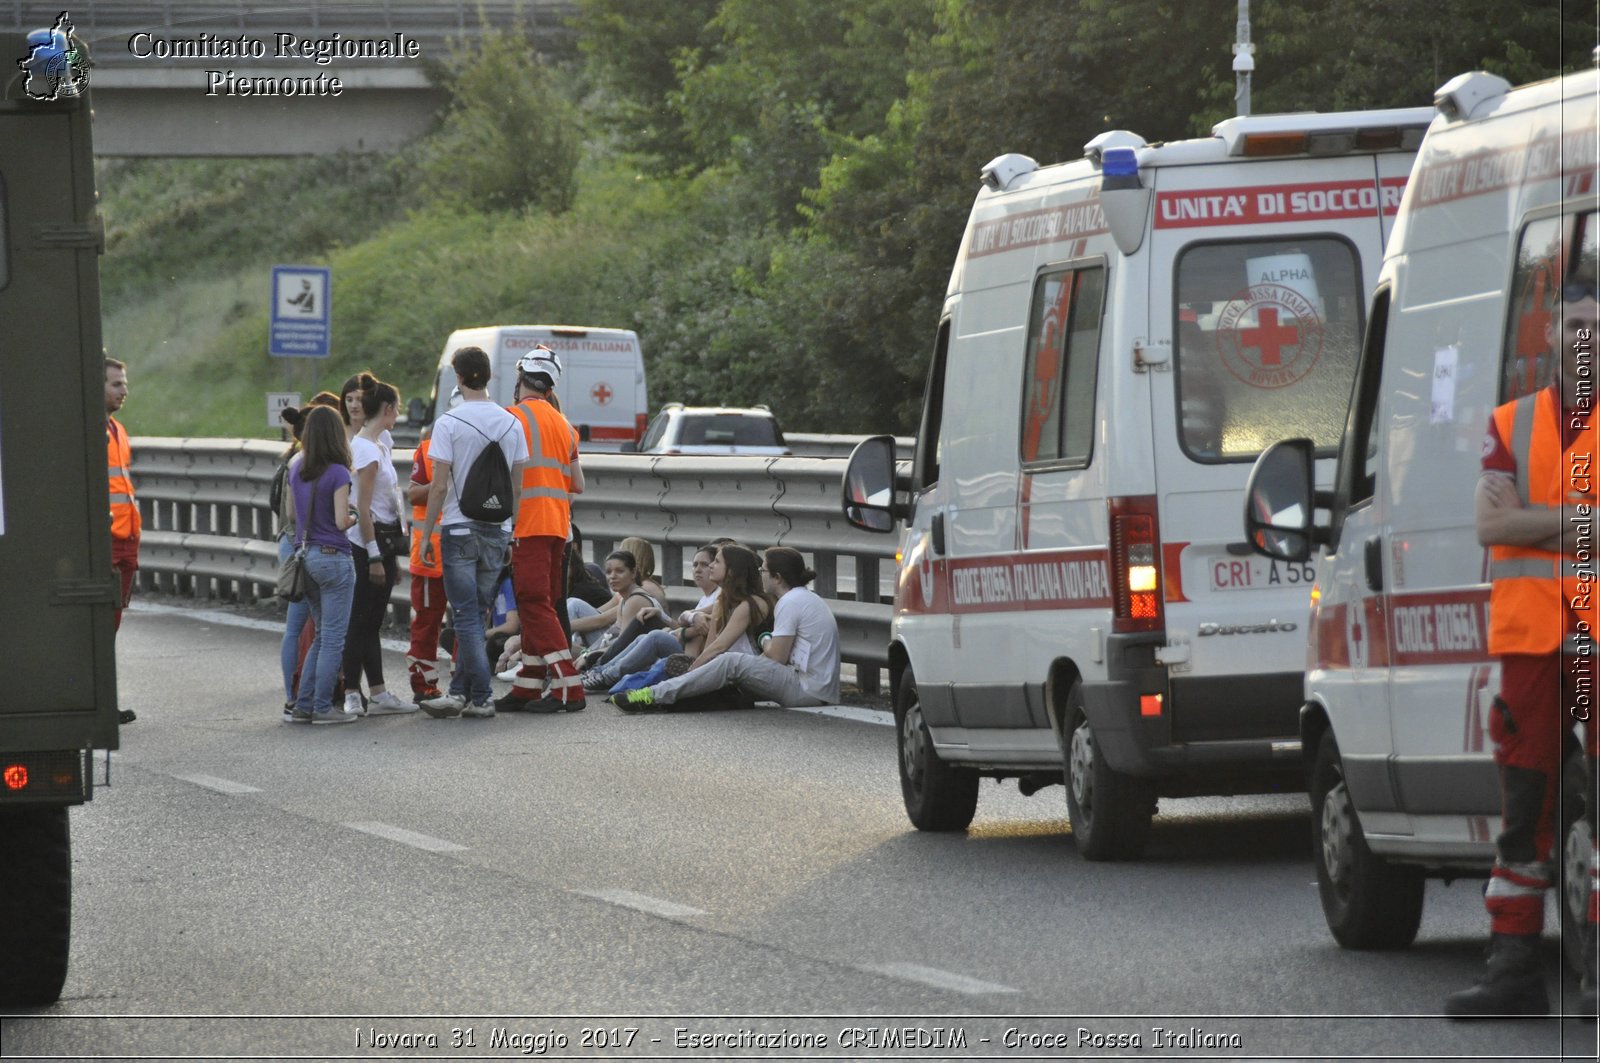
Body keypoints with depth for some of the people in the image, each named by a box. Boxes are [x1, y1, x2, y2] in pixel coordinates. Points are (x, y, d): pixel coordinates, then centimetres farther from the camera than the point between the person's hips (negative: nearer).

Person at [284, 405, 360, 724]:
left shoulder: (296, 469, 6)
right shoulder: (337, 473, -14)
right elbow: (341, 521, -16)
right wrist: (354, 518, 4)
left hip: (304, 554, 7)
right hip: (332, 557, -7)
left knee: (322, 635, 17)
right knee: (333, 639, 1)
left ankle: (303, 706, 14)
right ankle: (323, 707, 1)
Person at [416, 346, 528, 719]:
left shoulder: (449, 424, -10)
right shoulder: (511, 424, 6)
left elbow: (439, 487, -10)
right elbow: (517, 484, 9)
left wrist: (426, 535, -3)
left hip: (459, 529, -5)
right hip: (496, 530, 5)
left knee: (468, 614, -3)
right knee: (475, 614, 11)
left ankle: (480, 697, -8)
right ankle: (460, 691, 15)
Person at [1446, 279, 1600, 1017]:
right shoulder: (1514, 424, 14)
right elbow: (1491, 524, 1)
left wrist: (1533, 520, -11)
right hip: (1533, 636, 3)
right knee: (1524, 806, 5)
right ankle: (1513, 975, 8)